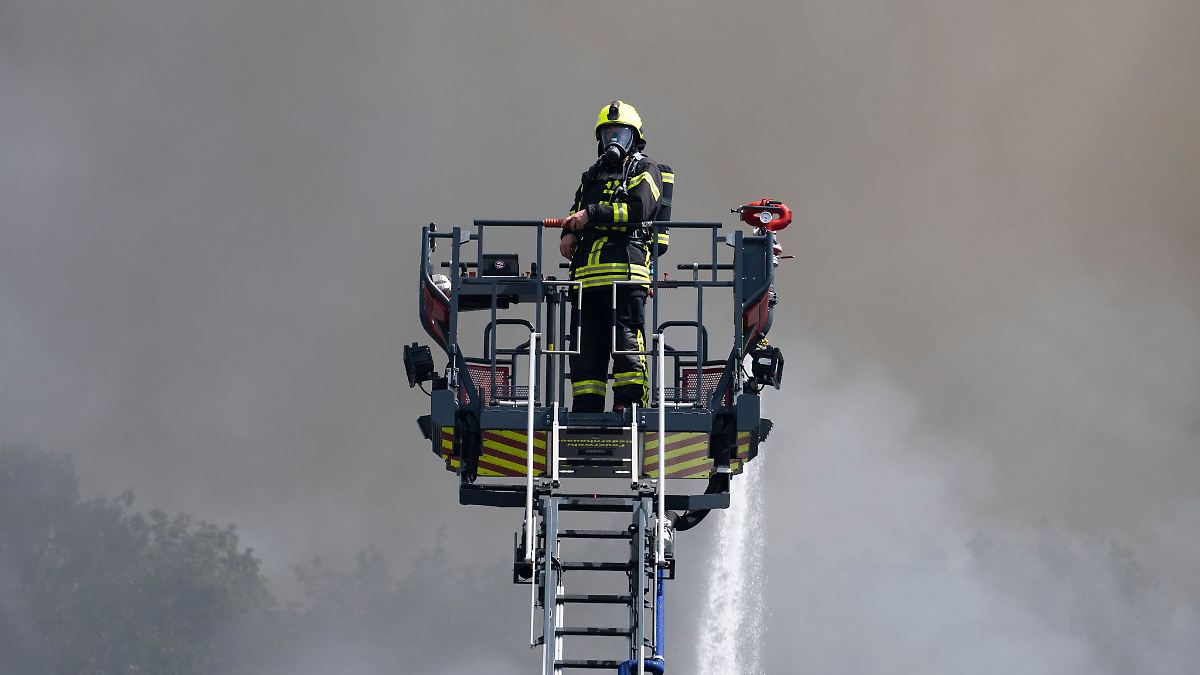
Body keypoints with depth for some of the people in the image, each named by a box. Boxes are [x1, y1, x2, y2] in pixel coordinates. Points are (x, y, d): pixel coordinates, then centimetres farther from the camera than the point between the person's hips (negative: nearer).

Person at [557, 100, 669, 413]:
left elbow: (638, 210, -10)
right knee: (585, 347, 4)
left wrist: (592, 215, -11)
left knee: (627, 339, -12)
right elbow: (577, 215, 26)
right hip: (587, 275, 7)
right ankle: (585, 411, 6)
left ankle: (630, 403, -13)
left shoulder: (644, 170, 7)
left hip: (625, 272, -7)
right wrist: (569, 234, 3)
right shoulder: (592, 176, 28)